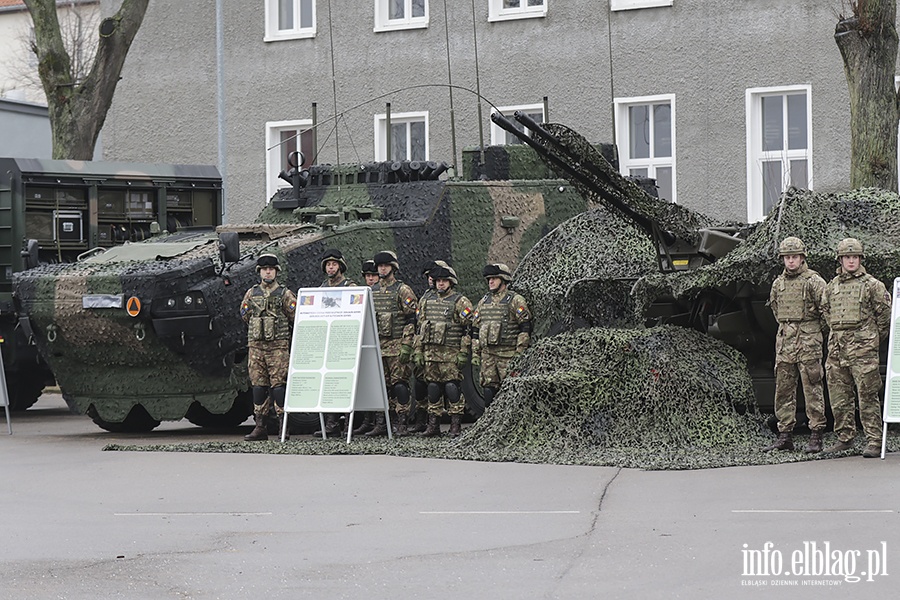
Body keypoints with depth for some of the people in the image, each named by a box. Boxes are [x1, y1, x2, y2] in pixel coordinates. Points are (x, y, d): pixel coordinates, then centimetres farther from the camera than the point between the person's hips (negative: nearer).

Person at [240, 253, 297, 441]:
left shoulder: (285, 295, 2)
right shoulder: (251, 294, 11)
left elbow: (297, 318, 4)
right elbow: (245, 316, 19)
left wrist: (277, 328, 7)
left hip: (278, 346, -3)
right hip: (256, 346, 4)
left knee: (278, 385, -8)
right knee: (258, 385, 3)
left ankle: (283, 426, -6)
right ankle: (259, 427, 6)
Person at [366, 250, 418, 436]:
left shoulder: (403, 290, -2)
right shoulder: (372, 292, 16)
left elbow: (411, 320, -7)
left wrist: (406, 346, -14)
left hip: (397, 345, -6)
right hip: (377, 345, 6)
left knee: (399, 384, -6)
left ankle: (401, 424, -4)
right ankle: (380, 424, 8)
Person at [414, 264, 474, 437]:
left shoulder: (461, 302, -2)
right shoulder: (427, 302, 16)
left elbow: (467, 329, -6)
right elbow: (420, 329, 19)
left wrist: (463, 353, -12)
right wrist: (418, 352, 12)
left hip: (451, 354, -5)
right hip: (431, 352, 5)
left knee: (453, 387, -7)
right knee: (433, 388, 7)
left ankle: (456, 426, -2)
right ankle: (433, 424, 13)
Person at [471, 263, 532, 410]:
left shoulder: (516, 301, -1)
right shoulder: (483, 302, 17)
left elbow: (525, 328, -6)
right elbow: (475, 329, 21)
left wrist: (520, 352, -13)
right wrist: (475, 353, 14)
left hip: (508, 355, -5)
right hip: (487, 354, 6)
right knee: (489, 389, 5)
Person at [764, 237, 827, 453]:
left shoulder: (814, 281, -6)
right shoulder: (778, 283, 12)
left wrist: (816, 330, 4)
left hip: (808, 340, -6)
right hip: (784, 340, 6)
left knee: (812, 389, -5)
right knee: (783, 389, 6)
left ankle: (816, 437, -3)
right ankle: (785, 435, 11)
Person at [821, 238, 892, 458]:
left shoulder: (872, 285, -1)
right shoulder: (831, 286, 13)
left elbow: (885, 314, 3)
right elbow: (825, 311, 26)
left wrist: (872, 338, 8)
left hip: (862, 348, -5)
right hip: (836, 348, 5)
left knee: (868, 396, -7)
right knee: (839, 397, 8)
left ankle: (874, 441, -5)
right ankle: (844, 438, 18)